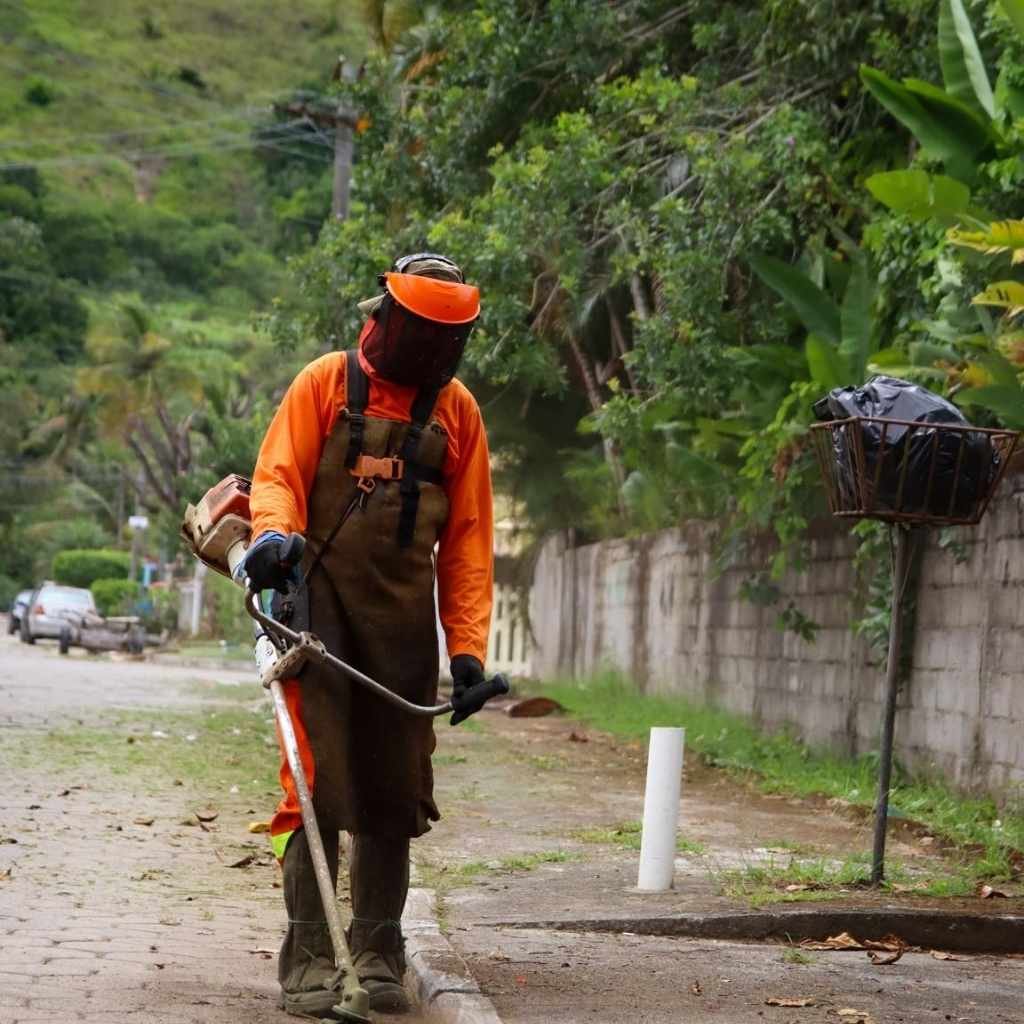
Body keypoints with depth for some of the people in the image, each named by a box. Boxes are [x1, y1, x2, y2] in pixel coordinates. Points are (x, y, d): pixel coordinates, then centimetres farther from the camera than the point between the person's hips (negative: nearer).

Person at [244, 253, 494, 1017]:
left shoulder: (457, 410, 10)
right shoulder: (326, 383, 3)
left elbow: (468, 538, 9)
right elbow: (278, 474, -2)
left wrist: (468, 644, 2)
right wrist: (274, 530, -26)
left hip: (403, 619, 3)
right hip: (320, 604, -3)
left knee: (393, 790, 5)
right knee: (317, 782, -8)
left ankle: (378, 955, 14)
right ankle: (308, 959, -5)